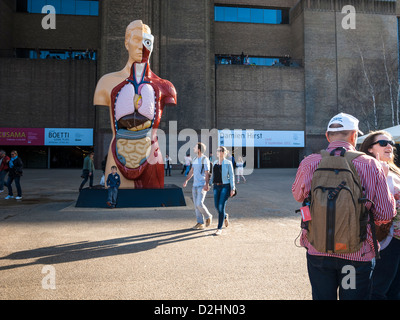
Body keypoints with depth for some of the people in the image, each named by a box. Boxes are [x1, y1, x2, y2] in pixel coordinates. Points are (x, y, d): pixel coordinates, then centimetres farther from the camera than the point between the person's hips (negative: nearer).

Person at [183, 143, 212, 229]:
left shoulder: (205, 159, -9)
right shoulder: (195, 159, 15)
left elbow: (207, 173, -15)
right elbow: (191, 171, 18)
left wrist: (206, 184, -24)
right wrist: (186, 180, 7)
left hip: (202, 186, -8)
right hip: (195, 185, 8)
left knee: (199, 203, -14)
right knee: (196, 205, 5)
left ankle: (208, 217, 11)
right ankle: (200, 223, 12)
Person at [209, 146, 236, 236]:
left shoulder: (228, 163, -4)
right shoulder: (215, 163, 12)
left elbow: (231, 176, -5)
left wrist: (233, 189, -10)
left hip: (225, 186, -5)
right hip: (216, 186, 6)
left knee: (221, 207, -11)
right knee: (217, 206, 8)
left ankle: (219, 228, -1)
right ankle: (225, 216, 41)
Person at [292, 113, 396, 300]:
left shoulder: (309, 164, -9)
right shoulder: (371, 165, -10)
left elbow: (298, 195, 9)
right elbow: (386, 214, -7)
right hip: (358, 254, 0)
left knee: (322, 297, 18)